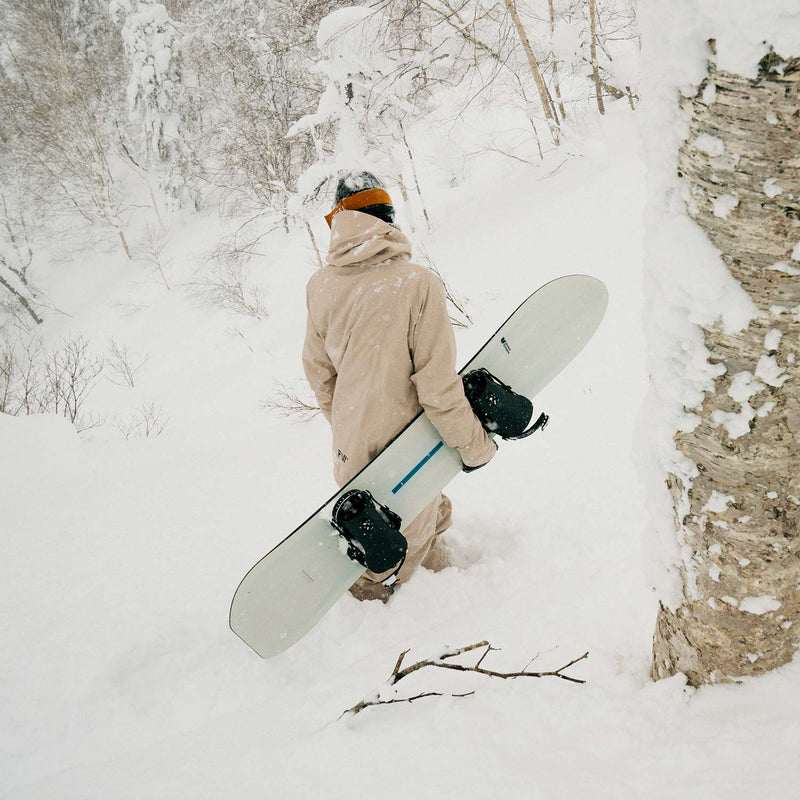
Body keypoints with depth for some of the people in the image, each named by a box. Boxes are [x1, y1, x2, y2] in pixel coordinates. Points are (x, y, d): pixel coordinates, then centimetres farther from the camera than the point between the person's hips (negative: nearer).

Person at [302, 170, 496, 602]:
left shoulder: (320, 285, -5)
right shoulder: (418, 282, -21)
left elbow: (319, 372, 6)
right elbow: (437, 383, -21)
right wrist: (473, 443, -7)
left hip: (350, 448, 5)